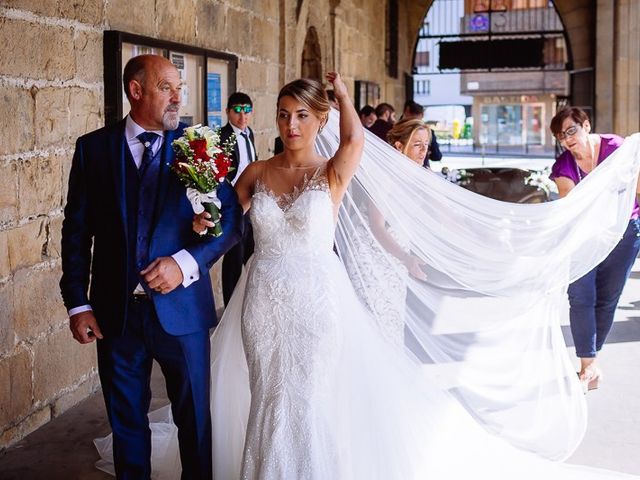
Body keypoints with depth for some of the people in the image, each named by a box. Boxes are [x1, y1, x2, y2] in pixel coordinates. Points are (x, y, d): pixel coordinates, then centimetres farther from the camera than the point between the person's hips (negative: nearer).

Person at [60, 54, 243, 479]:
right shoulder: (93, 147, 1)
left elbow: (231, 219, -3)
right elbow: (77, 230, 4)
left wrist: (186, 263, -17)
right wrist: (77, 303, 0)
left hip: (182, 309, -1)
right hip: (116, 312, 1)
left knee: (195, 420, 11)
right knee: (126, 423, 16)